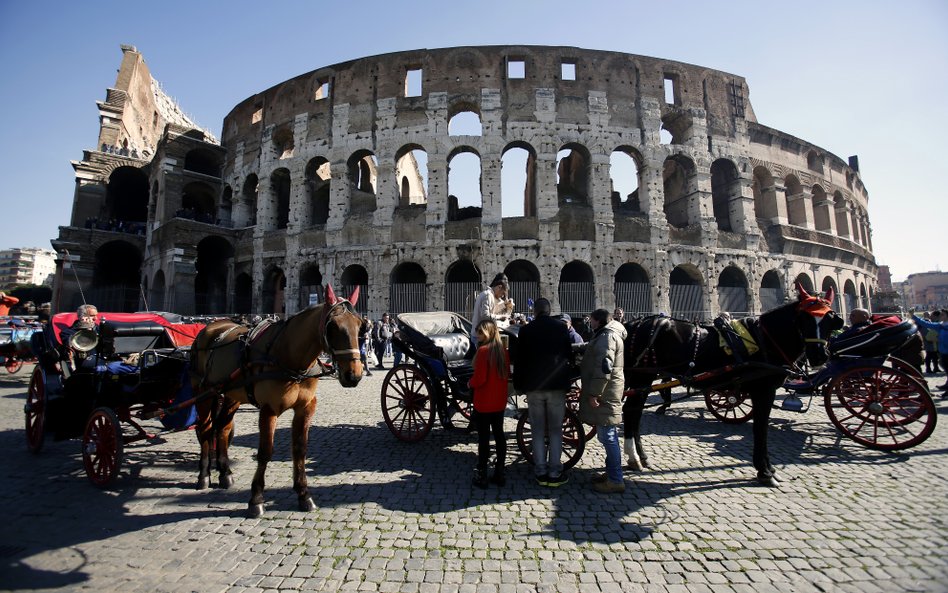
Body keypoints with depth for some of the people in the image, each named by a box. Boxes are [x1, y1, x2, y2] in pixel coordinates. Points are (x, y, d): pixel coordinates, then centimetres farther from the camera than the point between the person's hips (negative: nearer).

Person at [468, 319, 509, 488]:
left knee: (483, 438, 2)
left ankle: (481, 475, 11)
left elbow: (479, 378, -20)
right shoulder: (502, 350, 3)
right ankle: (499, 473, 23)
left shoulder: (483, 350, -18)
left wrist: (470, 383, -2)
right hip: (500, 401, 7)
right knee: (499, 435, 13)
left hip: (483, 403, -7)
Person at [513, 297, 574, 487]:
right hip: (557, 385, 0)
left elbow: (519, 359, 0)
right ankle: (555, 473, 10)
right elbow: (569, 355, 6)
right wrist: (569, 379, 20)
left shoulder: (525, 330, -2)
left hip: (533, 386, 0)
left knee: (538, 430, 9)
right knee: (555, 430, 9)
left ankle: (541, 472, 14)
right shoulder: (561, 327, -1)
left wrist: (518, 384, 9)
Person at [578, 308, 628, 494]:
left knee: (607, 436, -5)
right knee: (608, 436, 17)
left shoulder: (607, 336, -15)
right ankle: (611, 473, 27)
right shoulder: (604, 335, 18)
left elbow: (604, 367, -23)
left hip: (604, 394, -11)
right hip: (606, 393, 11)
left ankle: (616, 480, 2)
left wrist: (594, 393, -22)